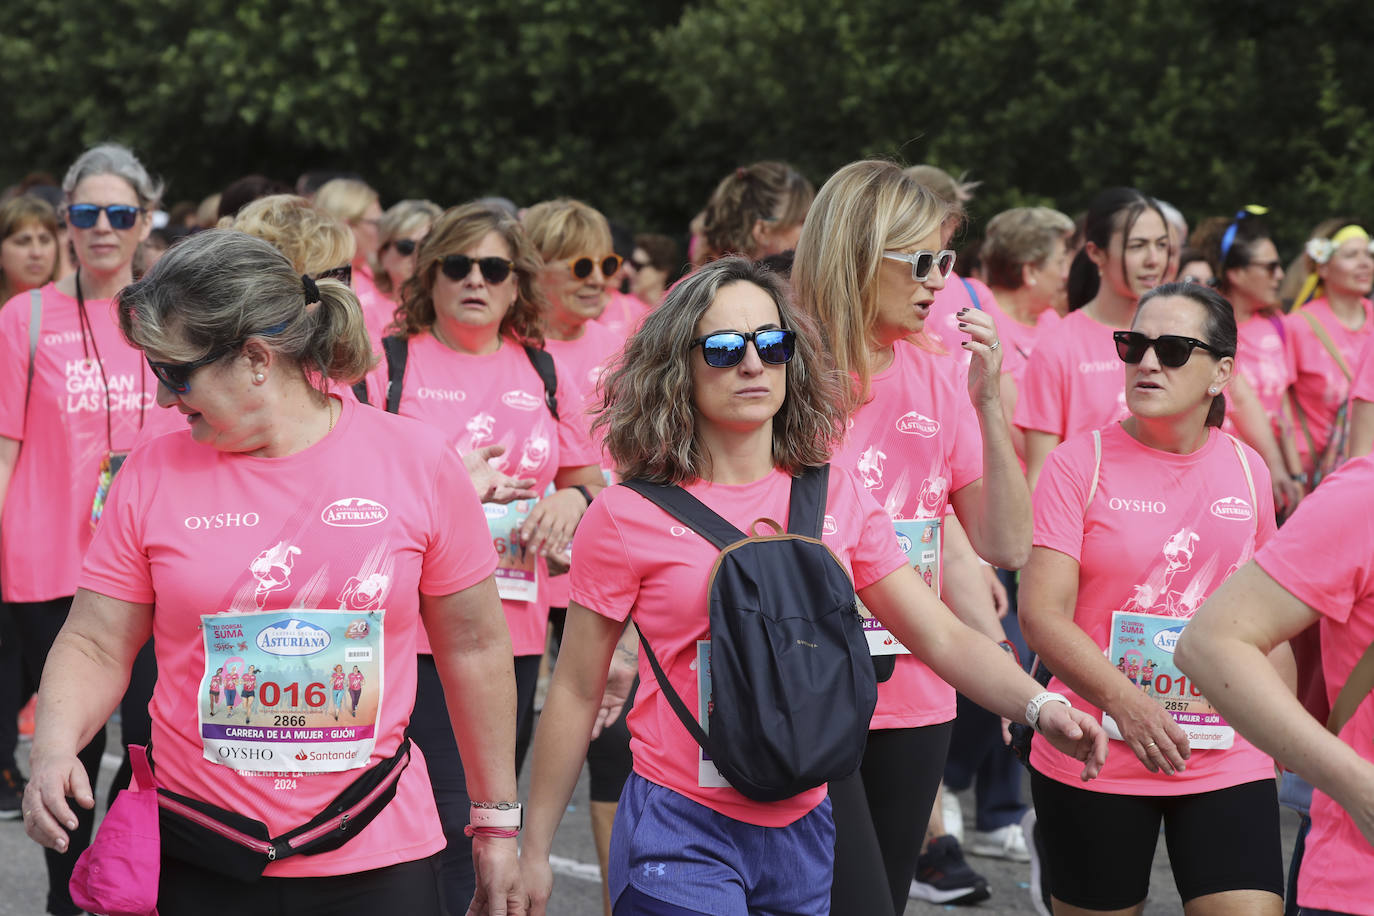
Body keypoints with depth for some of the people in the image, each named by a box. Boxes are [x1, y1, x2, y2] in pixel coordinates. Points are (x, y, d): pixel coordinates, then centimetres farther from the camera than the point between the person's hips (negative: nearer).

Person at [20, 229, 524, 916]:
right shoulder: (154, 473, -1)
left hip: (376, 860, -1)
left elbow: (473, 649, 3)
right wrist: (54, 747, -18)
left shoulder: (418, 463, -4)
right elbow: (95, 646, 3)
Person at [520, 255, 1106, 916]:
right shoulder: (629, 515, -6)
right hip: (681, 830, -4)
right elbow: (576, 691, -1)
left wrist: (1039, 706, -16)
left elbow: (941, 635, 2)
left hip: (803, 830, 4)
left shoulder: (836, 495, 4)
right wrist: (532, 851, 0)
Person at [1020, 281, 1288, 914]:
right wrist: (1125, 702, -25)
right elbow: (1041, 613, -12)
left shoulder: (1247, 470, 7)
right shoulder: (1080, 464, -4)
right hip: (1095, 762, -2)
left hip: (1228, 762, 2)